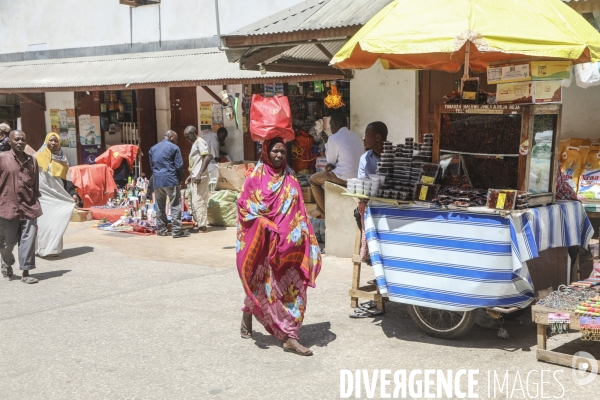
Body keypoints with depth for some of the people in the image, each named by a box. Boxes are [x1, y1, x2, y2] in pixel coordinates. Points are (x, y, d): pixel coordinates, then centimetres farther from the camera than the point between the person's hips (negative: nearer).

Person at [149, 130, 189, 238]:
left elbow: (151, 165, 18)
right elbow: (179, 165, -6)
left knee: (160, 206, 12)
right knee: (175, 205, -3)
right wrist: (181, 179, 7)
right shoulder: (174, 148, -3)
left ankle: (162, 229, 15)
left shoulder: (153, 148, 16)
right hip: (170, 180, -6)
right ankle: (176, 230, -6)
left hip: (157, 180, 6)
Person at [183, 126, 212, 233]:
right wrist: (191, 175, 22)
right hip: (194, 178, 10)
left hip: (199, 178, -10)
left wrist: (199, 174, -26)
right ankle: (199, 224, 19)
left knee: (198, 201, -9)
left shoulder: (200, 142, -10)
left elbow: (208, 157, -22)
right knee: (193, 202, 13)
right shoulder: (194, 144, 19)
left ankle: (202, 226, -5)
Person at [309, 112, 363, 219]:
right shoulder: (356, 136, 10)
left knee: (313, 179, 17)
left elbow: (330, 162, -4)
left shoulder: (334, 139, -13)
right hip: (358, 176, 8)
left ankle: (323, 211, 23)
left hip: (344, 178, -8)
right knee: (329, 174, 34)